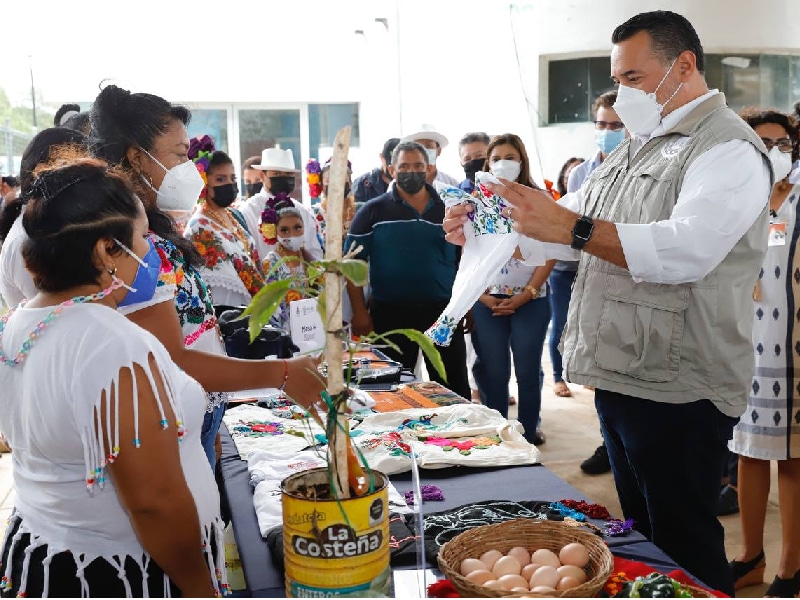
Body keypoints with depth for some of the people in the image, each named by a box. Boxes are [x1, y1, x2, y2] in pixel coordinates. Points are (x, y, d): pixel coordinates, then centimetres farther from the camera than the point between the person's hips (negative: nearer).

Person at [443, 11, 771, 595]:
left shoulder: (730, 149, -12)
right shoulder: (636, 149, 17)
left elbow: (687, 248, -29)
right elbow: (557, 230, 18)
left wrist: (571, 227, -35)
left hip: (678, 393, -8)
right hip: (620, 381, 9)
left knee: (685, 549, 2)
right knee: (640, 535, 19)